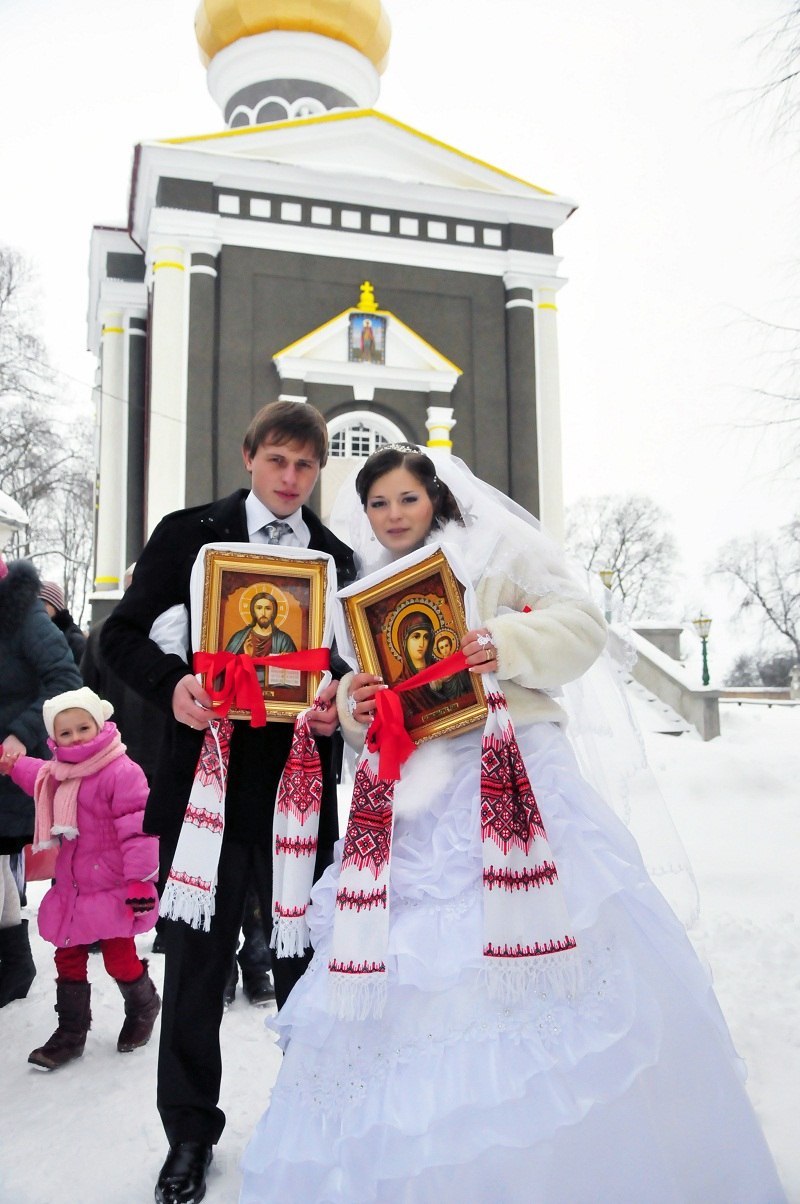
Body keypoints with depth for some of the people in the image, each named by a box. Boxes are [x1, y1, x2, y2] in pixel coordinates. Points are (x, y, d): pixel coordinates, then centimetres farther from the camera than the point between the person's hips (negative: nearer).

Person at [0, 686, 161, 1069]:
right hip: (71, 890, 8)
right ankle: (70, 1033, 30)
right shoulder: (58, 773, 6)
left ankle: (143, 1008, 35)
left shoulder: (121, 772, -21)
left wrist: (140, 879, -23)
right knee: (68, 959, 14)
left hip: (112, 890, -8)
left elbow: (137, 828, -23)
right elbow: (38, 776, 34)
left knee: (119, 957, 6)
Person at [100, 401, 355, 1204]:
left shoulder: (339, 556, 9)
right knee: (194, 963, 10)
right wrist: (171, 684, -18)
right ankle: (190, 1135, 30)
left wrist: (338, 706, -13)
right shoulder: (188, 533, 3)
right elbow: (122, 633, 1)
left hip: (300, 783, 2)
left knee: (306, 957, 12)